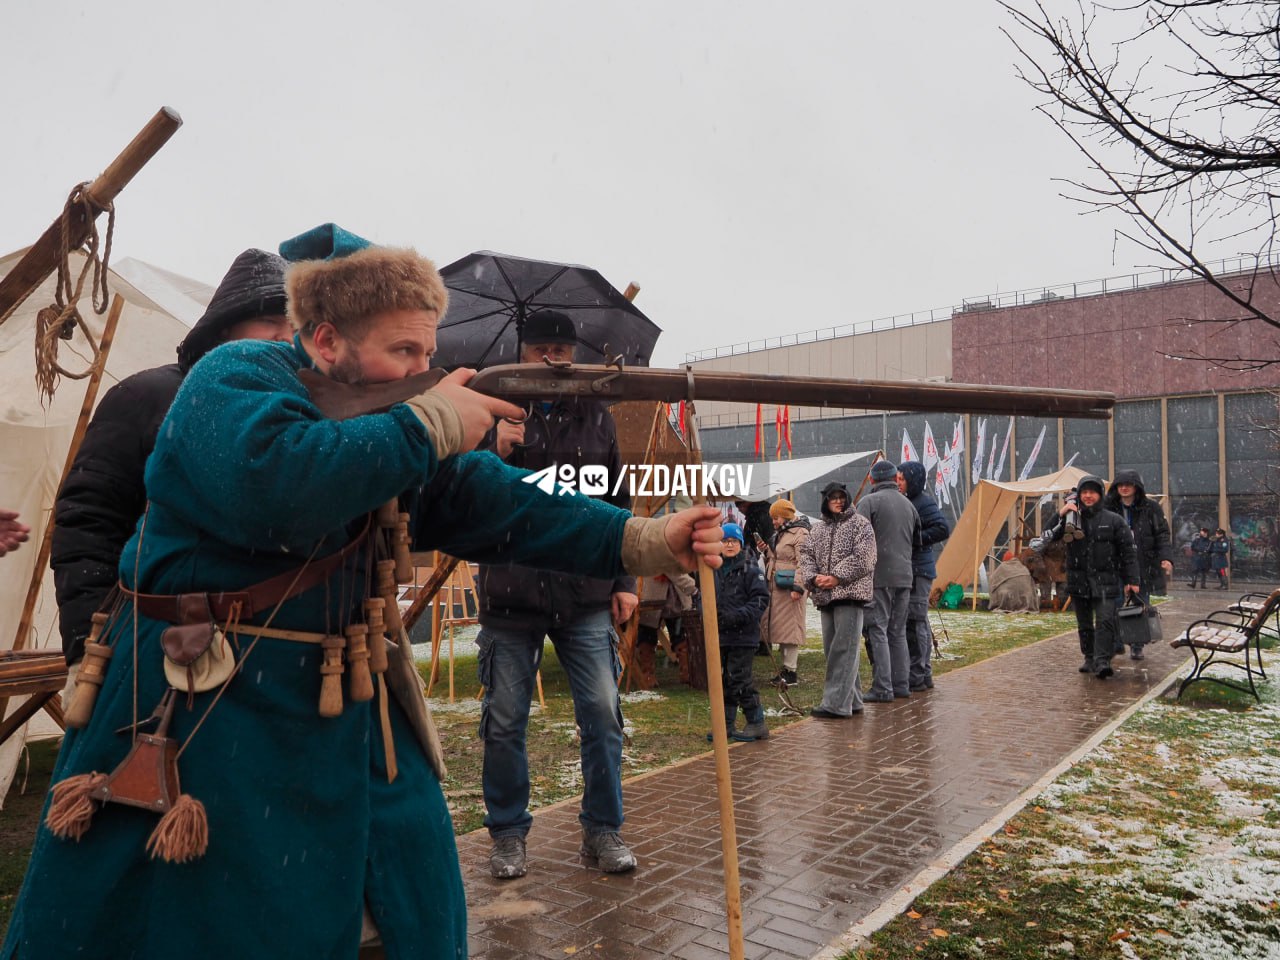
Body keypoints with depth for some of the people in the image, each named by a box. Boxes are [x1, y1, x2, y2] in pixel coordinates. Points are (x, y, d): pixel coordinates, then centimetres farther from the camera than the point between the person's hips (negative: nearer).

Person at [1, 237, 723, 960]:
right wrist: (427, 425, -26)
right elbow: (262, 486, -35)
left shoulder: (397, 425, 7)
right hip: (200, 710, -6)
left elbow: (505, 505, -2)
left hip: (346, 710, 6)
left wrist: (644, 542, -12)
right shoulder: (236, 377, -13)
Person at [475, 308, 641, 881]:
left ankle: (603, 829, 18)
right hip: (511, 593, -1)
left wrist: (625, 580, 9)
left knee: (603, 714, 1)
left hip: (586, 595, 2)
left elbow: (618, 505, 15)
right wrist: (496, 455, -17)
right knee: (505, 722, 5)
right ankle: (508, 833, 24)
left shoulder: (596, 418, 11)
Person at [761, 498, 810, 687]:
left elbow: (803, 563, -17)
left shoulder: (800, 534, -10)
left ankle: (791, 672, -1)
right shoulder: (779, 534, 19)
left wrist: (798, 588, -21)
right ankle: (786, 667, 20)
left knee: (790, 628, -6)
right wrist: (766, 550, 9)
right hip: (775, 588, 9)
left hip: (789, 588, -9)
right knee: (779, 627, 12)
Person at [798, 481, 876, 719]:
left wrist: (836, 577, -15)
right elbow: (806, 555, 11)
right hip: (825, 596, 7)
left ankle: (836, 703, -12)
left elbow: (863, 557, -10)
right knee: (831, 649, 9)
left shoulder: (860, 524, 1)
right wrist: (814, 578, -9)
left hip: (850, 594, -7)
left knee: (844, 649, -11)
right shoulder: (818, 530, 19)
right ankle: (852, 700, 20)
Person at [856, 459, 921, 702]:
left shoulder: (869, 501, -6)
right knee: (898, 632, 14)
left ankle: (882, 689, -6)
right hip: (904, 576, 6)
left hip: (879, 575, -6)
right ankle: (901, 684, 18)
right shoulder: (908, 504, 15)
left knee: (878, 631, -4)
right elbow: (917, 542, 22)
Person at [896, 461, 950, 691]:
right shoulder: (907, 501, 16)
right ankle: (924, 675, 23)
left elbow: (943, 530, -21)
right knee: (919, 623, 14)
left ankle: (916, 678, -2)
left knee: (915, 623, -8)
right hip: (908, 570, 10)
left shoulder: (924, 502, -12)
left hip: (918, 570, -10)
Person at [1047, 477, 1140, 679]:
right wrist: (1060, 516, -18)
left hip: (1105, 581, -3)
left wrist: (1132, 580, -2)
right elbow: (1050, 537, -5)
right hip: (1078, 580, 3)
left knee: (1105, 621, -13)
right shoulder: (1071, 519, 6)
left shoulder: (1113, 520, 2)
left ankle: (1102, 661, -16)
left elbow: (1128, 551, 3)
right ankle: (1090, 659, 23)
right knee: (1084, 624, 11)